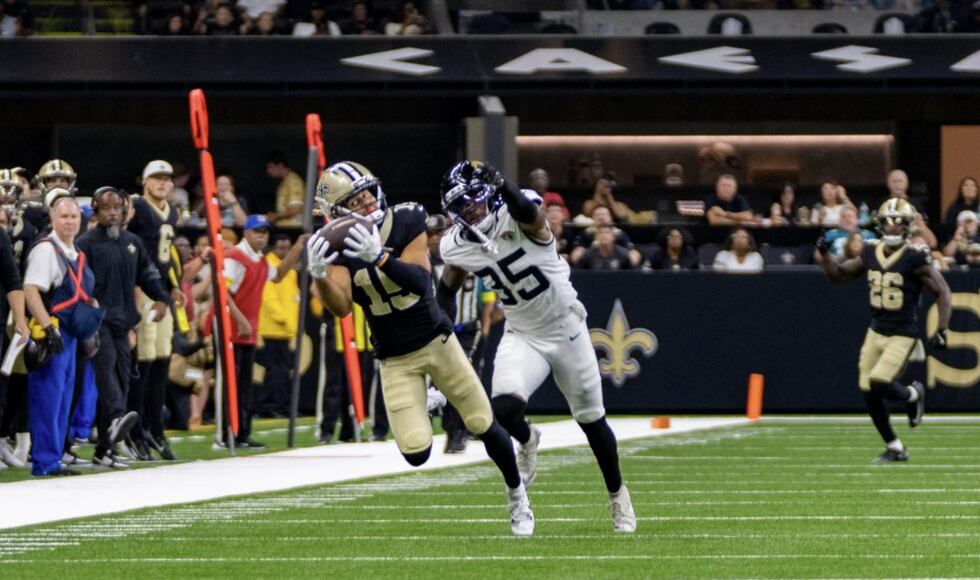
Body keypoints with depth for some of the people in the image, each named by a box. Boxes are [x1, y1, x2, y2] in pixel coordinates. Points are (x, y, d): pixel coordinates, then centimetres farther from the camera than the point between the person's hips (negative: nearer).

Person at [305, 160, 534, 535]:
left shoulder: (405, 223, -14)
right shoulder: (337, 249, -12)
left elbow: (420, 280, -27)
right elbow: (341, 307, -25)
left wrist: (379, 257, -43)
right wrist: (319, 275, -44)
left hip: (437, 340, 0)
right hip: (395, 360, 0)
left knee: (484, 426, 4)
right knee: (416, 452, -10)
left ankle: (517, 495, 32)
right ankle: (424, 408, 27)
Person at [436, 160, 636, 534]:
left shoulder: (520, 218, -22)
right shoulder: (457, 247, -8)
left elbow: (526, 211, -48)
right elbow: (448, 289, 10)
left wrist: (500, 184, -67)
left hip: (567, 329, -3)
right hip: (522, 337, 3)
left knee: (591, 421, 10)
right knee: (504, 409, -24)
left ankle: (617, 495, 35)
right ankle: (527, 440, 14)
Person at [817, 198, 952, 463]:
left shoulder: (915, 258, -15)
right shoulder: (871, 253, 2)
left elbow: (943, 292, -11)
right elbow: (838, 274, 13)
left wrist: (941, 331, -17)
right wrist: (825, 253, -5)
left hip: (903, 335, -6)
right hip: (876, 332, 6)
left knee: (879, 384, -20)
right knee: (869, 393, 3)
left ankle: (913, 394, 15)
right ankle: (895, 448, 20)